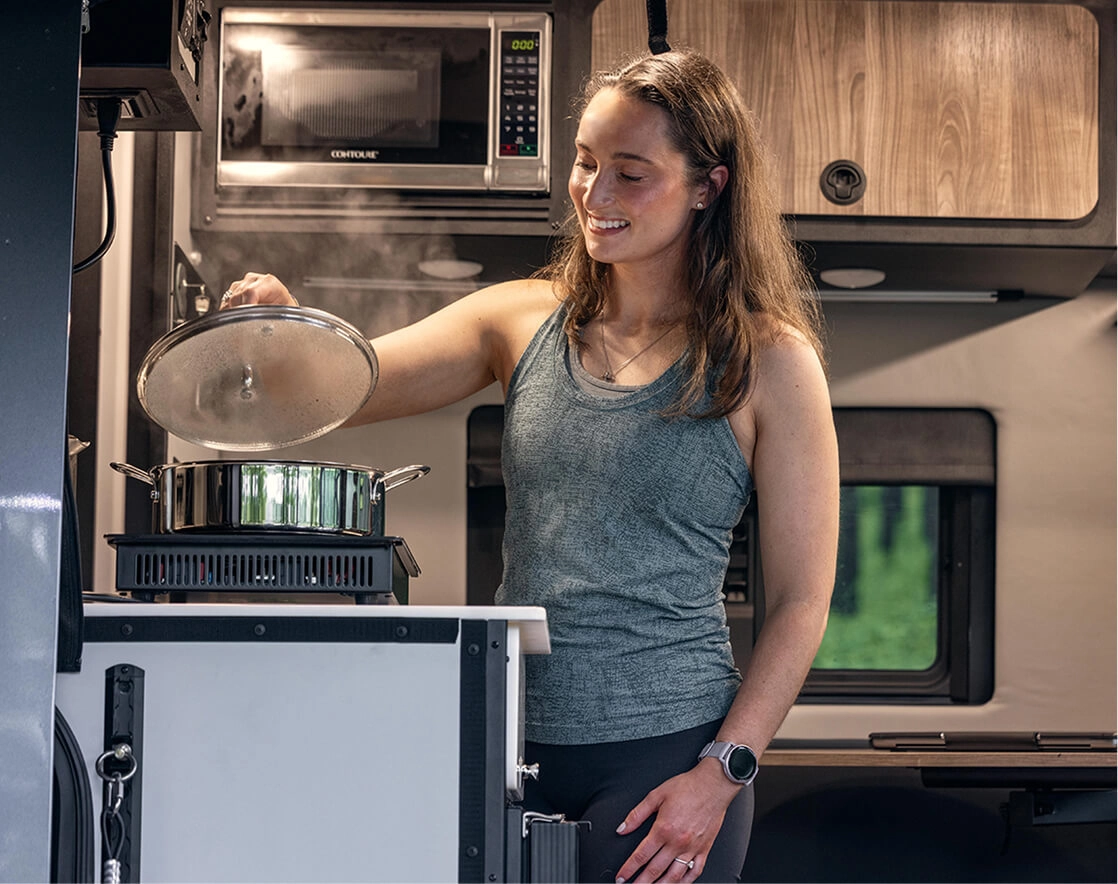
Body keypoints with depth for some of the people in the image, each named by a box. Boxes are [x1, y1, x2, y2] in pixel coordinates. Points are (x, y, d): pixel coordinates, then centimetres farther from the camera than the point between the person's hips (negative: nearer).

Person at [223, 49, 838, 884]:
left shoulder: (768, 362, -3)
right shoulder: (524, 321, 7)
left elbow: (800, 604, -3)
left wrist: (723, 773, -10)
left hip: (666, 750, -3)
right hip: (513, 747, 3)